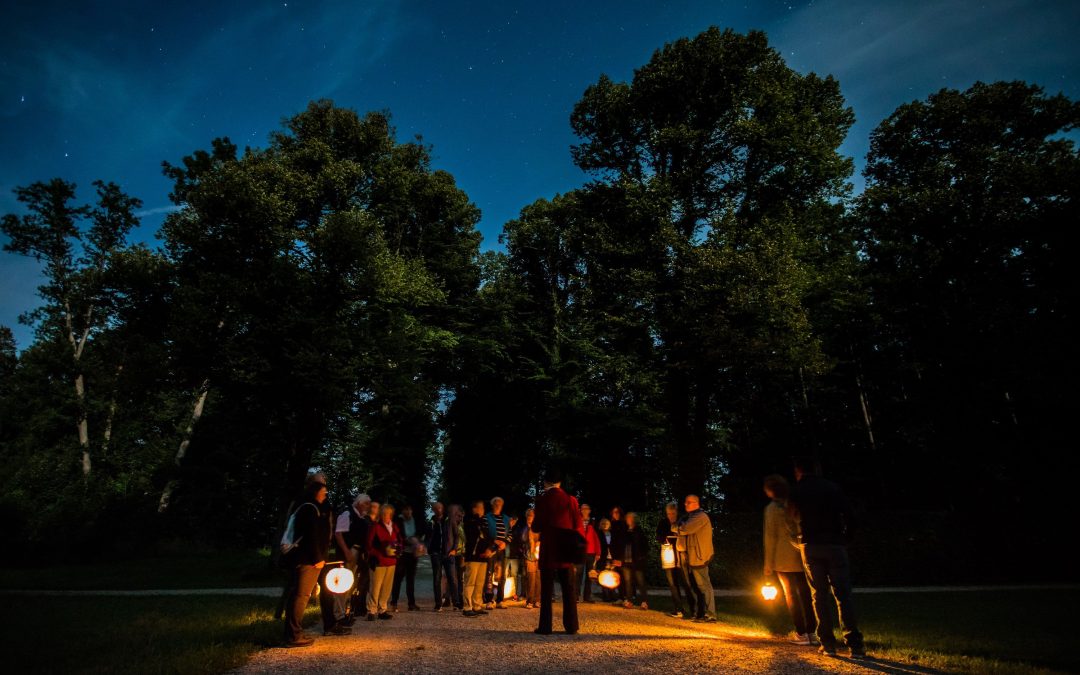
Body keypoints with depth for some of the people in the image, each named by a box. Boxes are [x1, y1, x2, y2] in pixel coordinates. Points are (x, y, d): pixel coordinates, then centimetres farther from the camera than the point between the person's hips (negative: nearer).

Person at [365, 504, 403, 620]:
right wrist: (383, 551, -13)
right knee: (375, 587, -4)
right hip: (379, 562, -5)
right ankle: (371, 611, 8)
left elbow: (401, 540, 20)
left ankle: (382, 610, 19)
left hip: (391, 562, 5)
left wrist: (398, 548, -1)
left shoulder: (394, 527, 11)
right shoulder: (375, 527, -6)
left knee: (387, 587, 9)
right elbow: (369, 545, -7)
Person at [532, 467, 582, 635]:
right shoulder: (570, 499, 0)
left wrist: (536, 525, 15)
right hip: (566, 550, 3)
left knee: (546, 589, 5)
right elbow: (578, 526, 1)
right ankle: (571, 626, 10)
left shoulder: (542, 500, -8)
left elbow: (536, 527, -6)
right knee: (568, 589, 10)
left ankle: (545, 627, 5)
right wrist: (575, 546, 13)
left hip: (548, 550, -2)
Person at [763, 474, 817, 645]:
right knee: (806, 594, 12)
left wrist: (768, 565, -4)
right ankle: (811, 632, 14)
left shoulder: (772, 508, -10)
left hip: (784, 560, -4)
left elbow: (770, 537, -10)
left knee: (791, 595, 8)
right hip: (803, 557, 4)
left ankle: (802, 634, 7)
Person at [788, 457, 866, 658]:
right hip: (835, 545, 0)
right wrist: (846, 538, 6)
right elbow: (849, 515, -5)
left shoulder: (795, 493, 4)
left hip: (810, 547, 1)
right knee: (843, 594, 3)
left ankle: (828, 644, 8)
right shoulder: (832, 487, 1)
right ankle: (855, 644, -2)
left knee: (819, 595, 7)